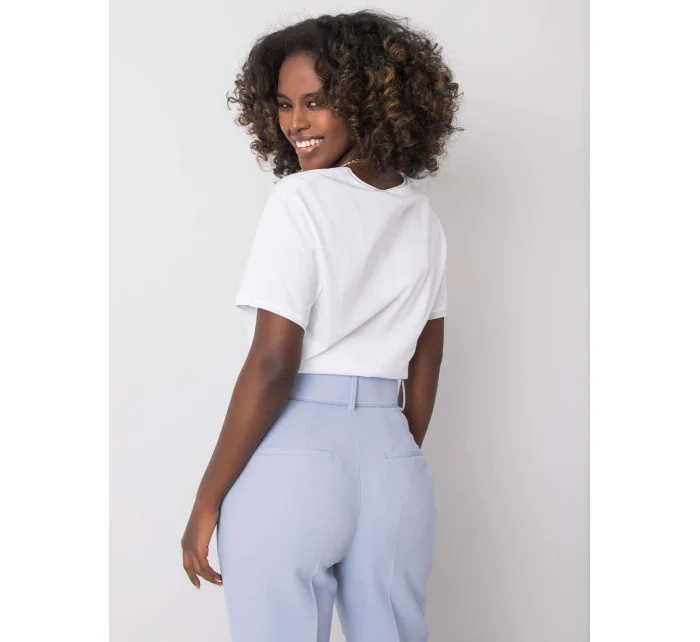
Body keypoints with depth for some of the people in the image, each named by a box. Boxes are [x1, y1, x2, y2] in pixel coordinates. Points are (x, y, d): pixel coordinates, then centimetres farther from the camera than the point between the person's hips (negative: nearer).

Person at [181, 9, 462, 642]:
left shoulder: (299, 199, -9)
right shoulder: (422, 215, 10)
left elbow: (272, 366, -14)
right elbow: (425, 370, 14)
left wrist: (208, 500, -7)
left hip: (293, 456, -6)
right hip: (394, 458, 6)